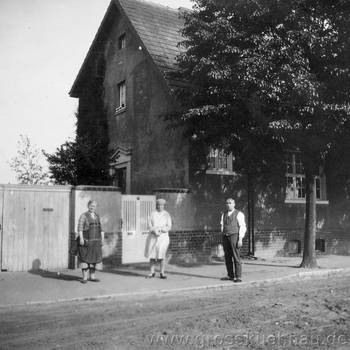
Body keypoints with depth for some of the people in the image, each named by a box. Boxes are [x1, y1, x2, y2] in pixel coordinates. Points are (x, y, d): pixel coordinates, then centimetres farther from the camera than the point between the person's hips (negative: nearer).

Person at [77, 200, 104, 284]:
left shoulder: (97, 216, 13)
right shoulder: (83, 216, -4)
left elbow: (100, 228, 16)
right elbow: (80, 228, -12)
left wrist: (102, 238, 9)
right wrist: (81, 238, -21)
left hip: (96, 241, 6)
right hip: (86, 241, -6)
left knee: (93, 258, 9)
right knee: (85, 259, -4)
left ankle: (92, 276, 16)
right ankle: (85, 277, 0)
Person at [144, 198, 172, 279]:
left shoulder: (167, 215, 6)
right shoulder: (153, 213, 9)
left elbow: (169, 227, 1)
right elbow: (149, 225, 2)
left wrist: (160, 229, -14)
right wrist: (154, 231, -16)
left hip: (163, 237, -2)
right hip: (153, 237, 2)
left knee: (161, 255, -10)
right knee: (152, 255, 2)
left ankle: (162, 273, -3)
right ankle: (152, 272, 12)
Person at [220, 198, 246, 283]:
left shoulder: (239, 214, -1)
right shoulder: (224, 214, 16)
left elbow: (242, 227, -5)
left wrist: (240, 239, -14)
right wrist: (223, 239, 9)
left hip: (234, 236, -5)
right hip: (225, 237, 5)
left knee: (236, 257, -7)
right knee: (227, 257, 5)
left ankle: (238, 277, -3)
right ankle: (230, 276, 13)